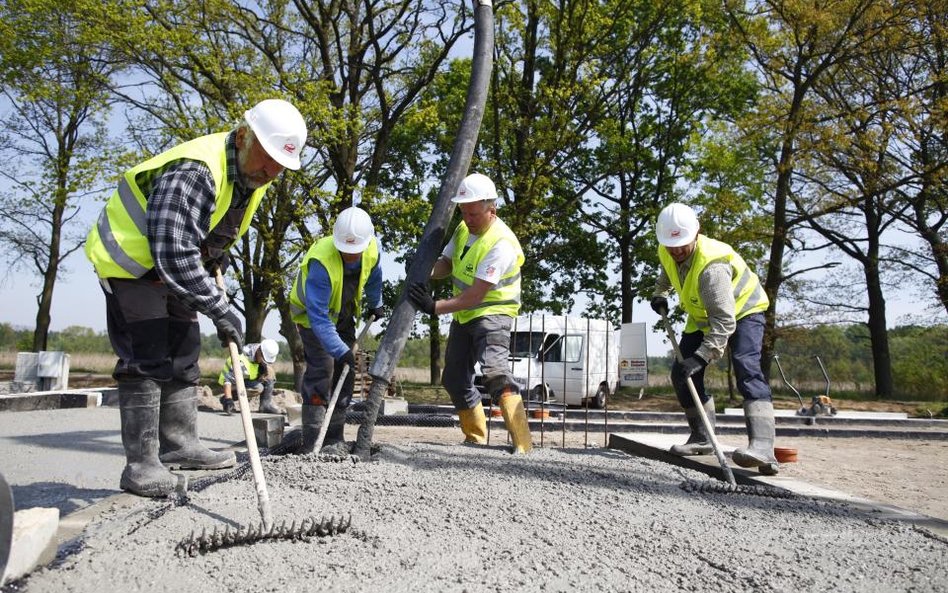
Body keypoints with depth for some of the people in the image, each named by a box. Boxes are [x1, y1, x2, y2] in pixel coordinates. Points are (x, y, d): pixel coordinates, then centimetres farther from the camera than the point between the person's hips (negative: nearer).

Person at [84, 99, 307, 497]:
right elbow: (174, 254, -38)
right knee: (146, 359, -14)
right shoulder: (194, 172, -34)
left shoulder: (253, 173, -4)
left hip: (177, 265, 9)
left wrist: (217, 255, 5)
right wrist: (220, 310, -35)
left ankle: (179, 446, 16)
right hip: (132, 258, -9)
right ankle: (140, 463, -9)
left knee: (183, 355, 8)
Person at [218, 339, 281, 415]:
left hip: (248, 377, 7)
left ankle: (266, 404, -4)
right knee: (258, 388, -28)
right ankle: (225, 398, -10)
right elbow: (227, 379, -41)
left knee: (270, 374, -12)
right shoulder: (241, 362, -37)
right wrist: (228, 400, -49)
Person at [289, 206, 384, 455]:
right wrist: (340, 350, -46)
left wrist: (375, 304, 20)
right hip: (312, 313, -6)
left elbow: (373, 276, 7)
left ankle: (335, 439, 10)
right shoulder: (321, 261, -39)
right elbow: (318, 315, -41)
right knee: (321, 369, -18)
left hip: (343, 314, 6)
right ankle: (312, 442, -15)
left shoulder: (372, 248, -20)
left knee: (345, 373, 3)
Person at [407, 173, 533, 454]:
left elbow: (476, 295, -27)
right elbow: (446, 263, 8)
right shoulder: (464, 229, 3)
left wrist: (434, 307, -31)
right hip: (463, 315, 9)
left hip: (492, 313, -9)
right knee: (455, 378, 15)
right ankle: (476, 437, 32)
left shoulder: (501, 243, -24)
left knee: (495, 370, -30)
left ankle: (522, 443, -33)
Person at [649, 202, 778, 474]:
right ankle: (702, 438, 14)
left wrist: (701, 357, -52)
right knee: (682, 374, 0)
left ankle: (762, 446, -41)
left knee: (746, 368, -29)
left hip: (741, 310, -8)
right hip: (702, 315, 8)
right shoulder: (667, 252, -14)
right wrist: (660, 293, 1)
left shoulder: (712, 265, -38)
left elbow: (724, 320, -44)